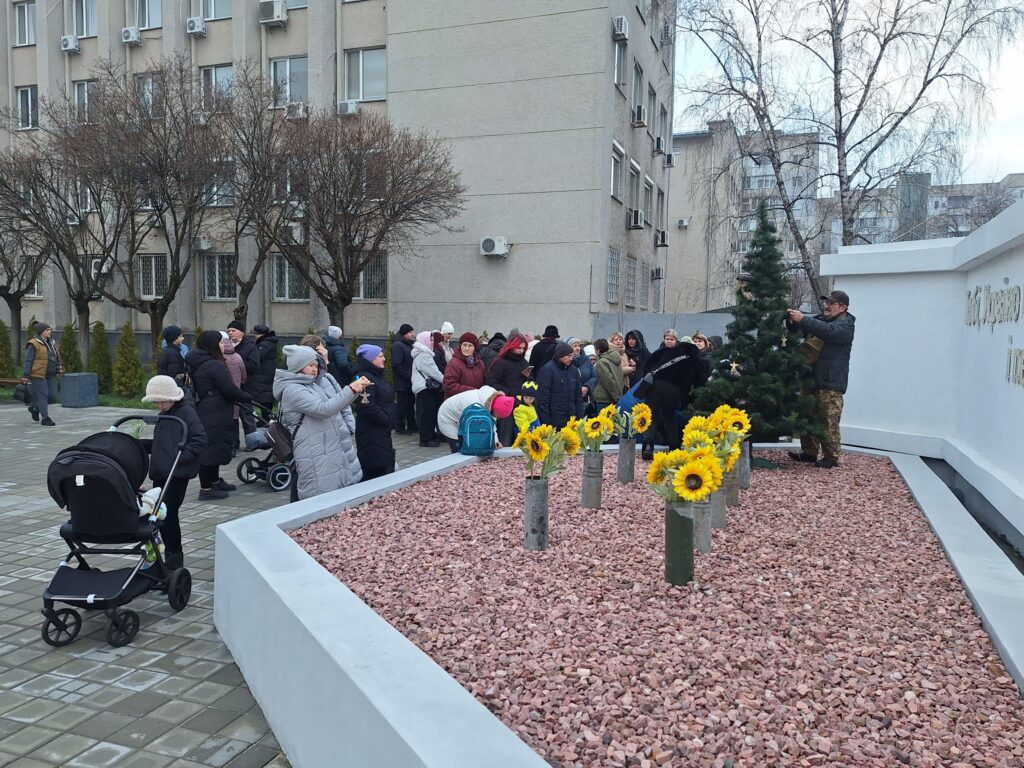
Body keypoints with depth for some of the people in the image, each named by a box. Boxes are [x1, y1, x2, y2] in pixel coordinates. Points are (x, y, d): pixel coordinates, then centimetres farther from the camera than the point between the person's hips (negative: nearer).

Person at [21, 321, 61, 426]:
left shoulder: (50, 343, 12)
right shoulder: (33, 344, -10)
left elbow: (55, 358, 21)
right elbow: (28, 361, -12)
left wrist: (59, 368, 8)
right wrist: (25, 376, -17)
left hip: (50, 375, 7)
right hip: (38, 374, -7)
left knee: (52, 396, 4)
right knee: (42, 396, -6)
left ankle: (35, 408, 28)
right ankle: (45, 419, 0)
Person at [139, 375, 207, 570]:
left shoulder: (186, 412, -9)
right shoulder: (163, 415, 18)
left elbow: (199, 440, -17)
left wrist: (179, 459, -22)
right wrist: (140, 444, 10)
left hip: (177, 474, -9)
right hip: (161, 473, 9)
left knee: (168, 513, -7)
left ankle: (174, 558, 4)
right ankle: (171, 555, 23)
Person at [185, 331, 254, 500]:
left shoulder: (195, 364, 13)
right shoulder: (215, 366, -17)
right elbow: (230, 390, -18)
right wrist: (249, 398, -3)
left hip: (201, 412, 10)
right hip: (214, 416, -10)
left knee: (213, 447, 20)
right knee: (211, 447, -4)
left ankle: (215, 481, 34)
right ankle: (206, 489, 1)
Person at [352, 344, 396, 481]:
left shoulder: (377, 376, 16)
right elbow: (368, 406, -24)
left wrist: (388, 420, 9)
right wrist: (386, 420, -14)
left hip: (382, 431, 10)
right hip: (371, 433, -10)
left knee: (385, 467, 13)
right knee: (374, 471, -7)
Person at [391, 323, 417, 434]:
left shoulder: (409, 345, 17)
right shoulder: (397, 345, -12)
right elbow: (397, 365, -19)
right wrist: (408, 376, -18)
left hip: (411, 382, 9)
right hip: (402, 383, -9)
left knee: (411, 403, 13)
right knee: (402, 404, -3)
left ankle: (411, 425, 20)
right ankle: (400, 427, 5)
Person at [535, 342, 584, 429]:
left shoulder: (574, 370, 11)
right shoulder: (547, 370, -9)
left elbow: (578, 396, 17)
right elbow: (542, 398, -11)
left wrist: (580, 418, 10)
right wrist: (545, 423, -14)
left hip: (571, 421, 6)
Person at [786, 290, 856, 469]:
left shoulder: (846, 325, -5)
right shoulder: (819, 320, 18)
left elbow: (828, 331, -26)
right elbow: (798, 330, 13)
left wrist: (802, 319, -32)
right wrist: (792, 320, -10)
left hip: (831, 383, -7)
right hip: (810, 378, 8)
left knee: (829, 421, -6)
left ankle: (831, 457, 2)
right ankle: (809, 452, 22)